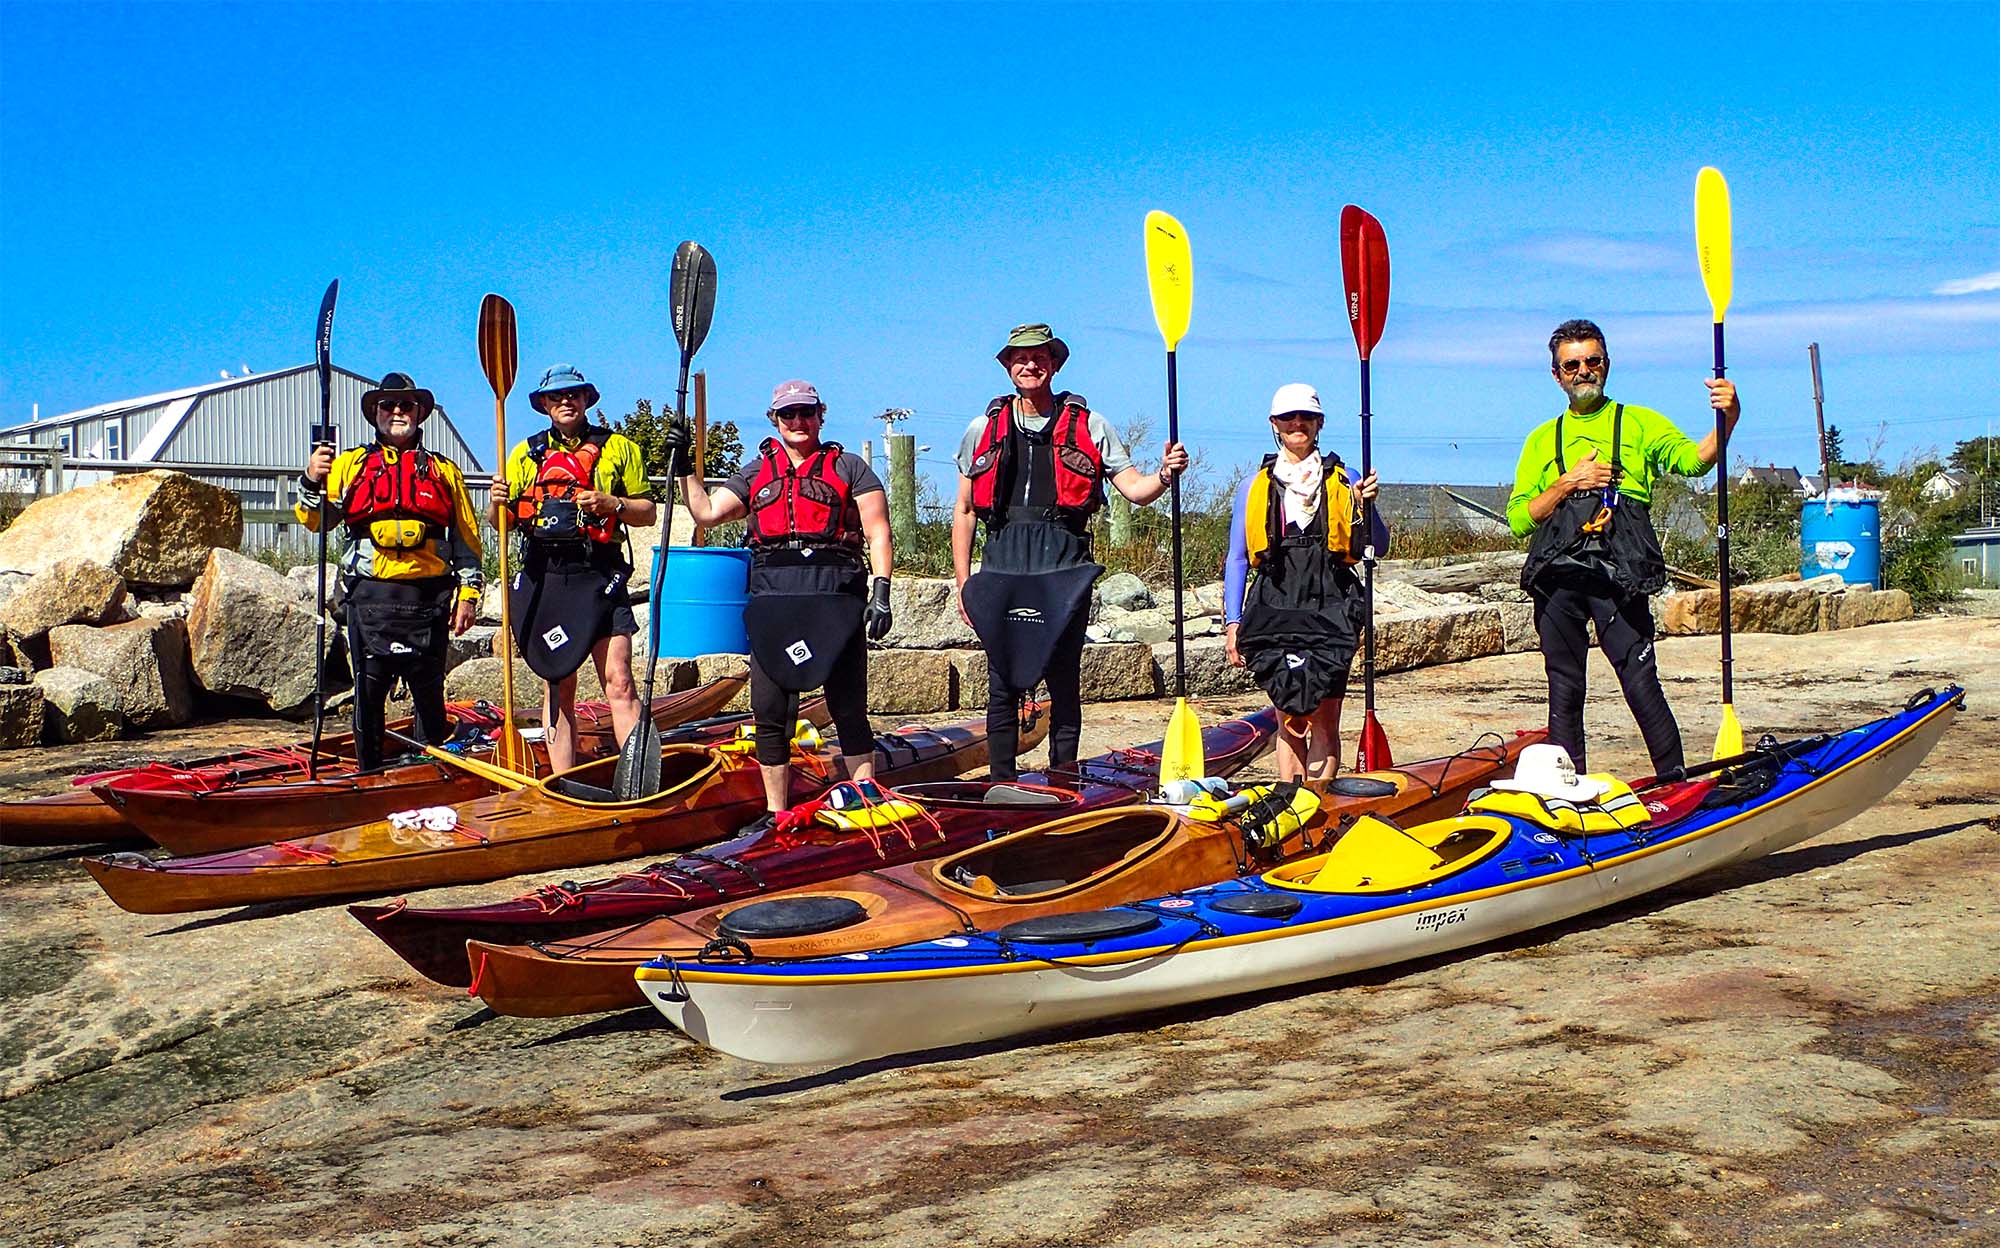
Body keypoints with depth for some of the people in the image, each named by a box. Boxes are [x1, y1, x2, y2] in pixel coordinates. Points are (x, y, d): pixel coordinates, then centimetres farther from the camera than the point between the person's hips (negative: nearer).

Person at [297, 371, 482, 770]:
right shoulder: (350, 464, 15)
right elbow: (314, 520, 7)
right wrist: (312, 483, -13)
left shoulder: (444, 471, 16)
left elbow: (467, 539, 14)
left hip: (427, 598, 0)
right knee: (368, 693, 1)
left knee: (429, 694, 3)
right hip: (370, 597, 0)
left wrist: (468, 593, 5)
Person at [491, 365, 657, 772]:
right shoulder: (526, 453, 16)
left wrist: (612, 504, -10)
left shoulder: (618, 448, 10)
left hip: (599, 575, -2)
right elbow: (503, 522, 16)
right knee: (557, 687, 6)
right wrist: (499, 502, -7)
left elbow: (648, 512, 9)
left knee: (619, 682, -11)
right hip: (544, 576, 3)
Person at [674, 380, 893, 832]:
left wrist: (880, 592, -8)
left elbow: (877, 533, 2)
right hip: (773, 599, 3)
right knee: (769, 710, 2)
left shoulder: (849, 468, 9)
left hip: (835, 595, -3)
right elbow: (706, 512, 16)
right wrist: (684, 467, 8)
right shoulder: (756, 473, 21)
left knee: (848, 709, -3)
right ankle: (775, 813, 11)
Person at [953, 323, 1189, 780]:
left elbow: (1135, 489, 7)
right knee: (1003, 680, 2)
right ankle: (1001, 786, 9)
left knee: (1064, 681, 1)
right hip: (1002, 564, 1)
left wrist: (1165, 474, -15)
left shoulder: (1088, 426, 10)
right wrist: (963, 582, 8)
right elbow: (963, 512, 14)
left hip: (1064, 565, -1)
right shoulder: (984, 430, 14)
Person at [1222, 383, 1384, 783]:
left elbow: (1377, 547, 9)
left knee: (1325, 719, -5)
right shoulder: (1255, 487, 13)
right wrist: (1232, 622, 6)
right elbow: (1237, 559, 13)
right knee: (1290, 717, 0)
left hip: (1330, 610, -1)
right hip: (1275, 611, 1)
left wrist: (1365, 507, -10)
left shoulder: (1343, 482, 11)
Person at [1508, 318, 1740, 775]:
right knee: (1564, 692, 6)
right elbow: (1518, 518, 10)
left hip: (1620, 574, -3)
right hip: (1556, 578, 3)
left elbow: (1692, 459, -5)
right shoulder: (1542, 440, 19)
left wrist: (1726, 421, -23)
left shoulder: (1640, 423, 14)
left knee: (1642, 686, -10)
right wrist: (1568, 483, -3)